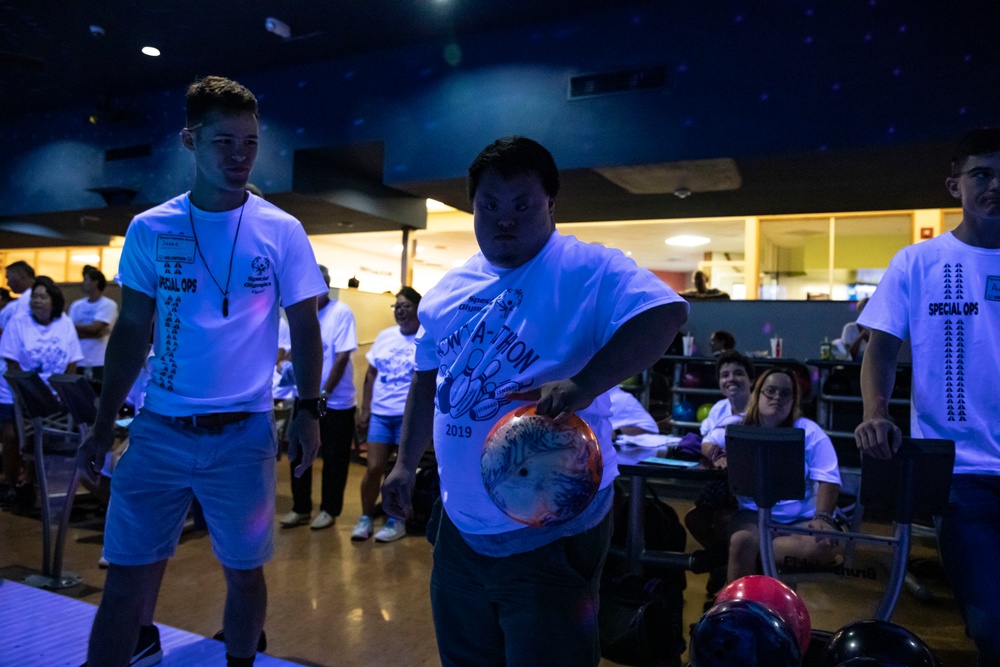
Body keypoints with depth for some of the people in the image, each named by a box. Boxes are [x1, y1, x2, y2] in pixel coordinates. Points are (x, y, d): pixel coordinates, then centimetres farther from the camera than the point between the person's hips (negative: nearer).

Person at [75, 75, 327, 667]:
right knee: (128, 577, 5)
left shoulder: (282, 232, -3)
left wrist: (309, 410, -8)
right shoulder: (150, 230, 2)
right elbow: (132, 333, 7)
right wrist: (103, 426, 6)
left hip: (244, 434, -1)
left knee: (244, 570, 14)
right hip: (158, 430, 1)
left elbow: (304, 327, 1)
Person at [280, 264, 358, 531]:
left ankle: (329, 510, 22)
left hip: (336, 401, -5)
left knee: (334, 459, 7)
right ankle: (301, 508, 28)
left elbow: (342, 356, -15)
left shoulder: (341, 312, -12)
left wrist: (324, 393, -16)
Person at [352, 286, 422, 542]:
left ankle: (397, 521, 19)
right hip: (379, 414, 4)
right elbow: (371, 374, 12)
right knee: (374, 468, 3)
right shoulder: (385, 336, 10)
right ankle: (365, 518, 18)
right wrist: (364, 410, 7)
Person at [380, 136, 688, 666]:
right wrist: (406, 462, 14)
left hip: (551, 533, -7)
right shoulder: (450, 288, 8)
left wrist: (582, 385, -39)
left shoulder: (588, 271, -14)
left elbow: (667, 312, -28)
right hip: (461, 524, 7)